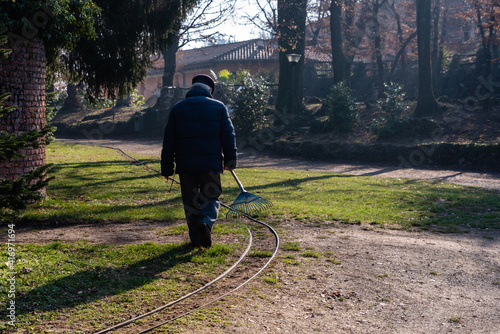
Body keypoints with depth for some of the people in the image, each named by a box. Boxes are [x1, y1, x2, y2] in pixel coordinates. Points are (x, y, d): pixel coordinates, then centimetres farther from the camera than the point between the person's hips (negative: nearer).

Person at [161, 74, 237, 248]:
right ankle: (206, 223, -18)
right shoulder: (219, 107, 5)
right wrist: (230, 160, 12)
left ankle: (196, 238, 12)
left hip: (185, 164, 1)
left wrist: (167, 168, 10)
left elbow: (169, 141, 6)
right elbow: (229, 136, 3)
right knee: (211, 198, 10)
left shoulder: (177, 108, 7)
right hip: (211, 163, -1)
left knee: (190, 201, 11)